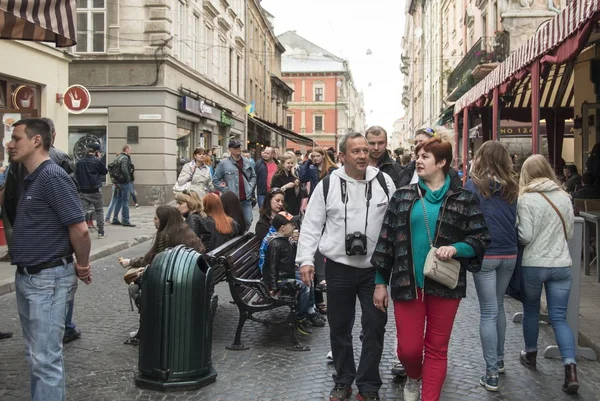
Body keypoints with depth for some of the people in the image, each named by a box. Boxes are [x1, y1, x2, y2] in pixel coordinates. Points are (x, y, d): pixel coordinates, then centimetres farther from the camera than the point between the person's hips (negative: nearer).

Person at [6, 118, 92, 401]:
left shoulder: (52, 177, -17)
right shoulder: (31, 179, 12)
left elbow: (79, 229, -22)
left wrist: (82, 266, -9)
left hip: (48, 279, -10)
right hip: (26, 278, 10)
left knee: (46, 358, -4)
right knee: (35, 354, 19)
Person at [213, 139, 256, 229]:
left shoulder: (247, 162, 11)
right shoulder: (223, 163, -3)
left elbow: (253, 176, 22)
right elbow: (215, 180, 1)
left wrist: (250, 187, 7)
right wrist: (226, 190, -6)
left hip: (246, 199, 4)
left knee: (248, 221, 3)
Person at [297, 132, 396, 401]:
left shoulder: (384, 181, 1)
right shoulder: (328, 185, -2)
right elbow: (312, 224, 0)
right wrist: (306, 259, -8)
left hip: (375, 267, 1)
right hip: (339, 267, 0)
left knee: (374, 327, 3)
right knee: (339, 327, 10)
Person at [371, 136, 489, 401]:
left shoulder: (463, 199, 0)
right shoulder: (402, 196, 4)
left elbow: (481, 239, 2)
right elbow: (386, 239, 5)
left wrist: (455, 248, -18)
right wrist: (380, 281, 4)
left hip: (445, 284, -1)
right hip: (407, 282, 1)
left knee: (437, 348, 7)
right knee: (408, 348, 5)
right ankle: (413, 377, 39)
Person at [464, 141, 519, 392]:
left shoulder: (473, 186, -8)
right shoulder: (512, 188, 3)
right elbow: (516, 221, 8)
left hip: (485, 255, -4)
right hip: (509, 254, 4)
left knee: (488, 312, 0)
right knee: (498, 306, 20)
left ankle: (491, 373, 0)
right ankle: (499, 360, 32)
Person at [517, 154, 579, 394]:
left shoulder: (526, 199, -12)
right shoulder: (564, 197, 2)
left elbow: (525, 236, -15)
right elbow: (569, 233, 10)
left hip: (533, 265, -3)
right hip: (561, 265, 3)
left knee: (531, 311, 19)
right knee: (559, 317, 4)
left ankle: (530, 355, 36)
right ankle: (571, 370, -9)